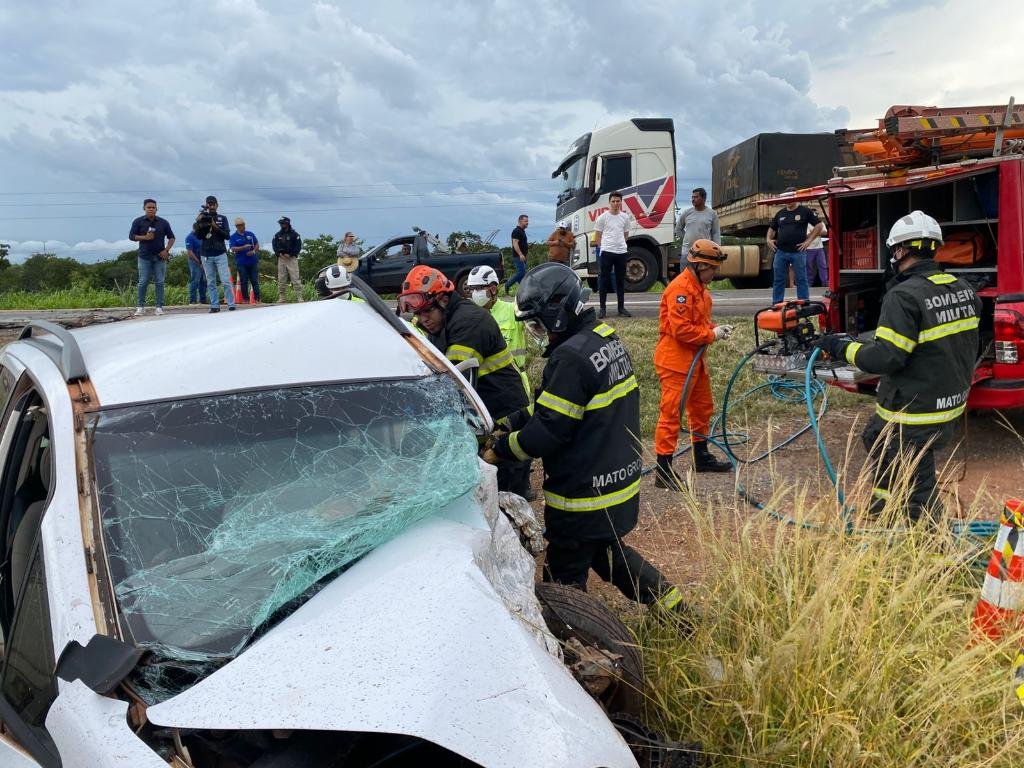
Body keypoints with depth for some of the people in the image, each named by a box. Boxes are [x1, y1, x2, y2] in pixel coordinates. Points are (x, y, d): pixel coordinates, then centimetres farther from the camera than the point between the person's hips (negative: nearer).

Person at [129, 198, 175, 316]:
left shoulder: (163, 222, 9)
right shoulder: (138, 222, 5)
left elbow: (171, 237, 11)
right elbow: (131, 236, 3)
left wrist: (166, 250, -2)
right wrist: (144, 237, -13)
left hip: (160, 257, 1)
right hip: (145, 256, -1)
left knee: (159, 282, 0)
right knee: (143, 282, -1)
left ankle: (159, 307, 3)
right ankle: (140, 306, 8)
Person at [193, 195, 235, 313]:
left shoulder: (222, 218, 7)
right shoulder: (202, 218, 10)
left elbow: (227, 235, -2)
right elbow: (199, 237, 1)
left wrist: (215, 227, -16)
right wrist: (199, 223, -14)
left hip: (220, 254, -2)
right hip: (206, 255, 2)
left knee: (226, 281, -7)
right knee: (210, 283, 2)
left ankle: (231, 304, -6)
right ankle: (215, 305, 4)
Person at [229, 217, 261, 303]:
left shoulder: (250, 234, 11)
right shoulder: (233, 237, 2)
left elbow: (257, 244, 13)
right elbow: (233, 249, -8)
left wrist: (254, 251, -7)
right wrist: (244, 247, -22)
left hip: (253, 261, 2)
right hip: (241, 263, -2)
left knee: (255, 281, 1)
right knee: (244, 282, 1)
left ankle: (257, 299, 3)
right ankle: (245, 299, 6)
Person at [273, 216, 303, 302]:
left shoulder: (294, 234, 0)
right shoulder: (277, 235, 13)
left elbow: (298, 246, -4)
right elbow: (274, 246, 12)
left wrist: (289, 254, -12)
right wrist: (279, 254, -6)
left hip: (291, 259, -4)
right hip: (281, 259, 4)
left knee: (295, 278, -10)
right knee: (281, 279, 4)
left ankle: (299, 297, -10)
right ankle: (281, 297, 9)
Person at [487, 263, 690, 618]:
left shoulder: (571, 357, -25)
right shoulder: (608, 339, 5)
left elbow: (548, 432, -24)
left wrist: (499, 449, -10)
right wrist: (510, 425, 7)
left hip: (584, 494, -10)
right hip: (622, 479, 10)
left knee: (564, 582, 6)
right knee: (607, 552, 28)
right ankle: (676, 610, 32)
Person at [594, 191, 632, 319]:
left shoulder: (625, 217, 8)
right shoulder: (603, 217, -2)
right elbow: (597, 236, 2)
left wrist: (620, 244, 11)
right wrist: (604, 247, 3)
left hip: (621, 252, 4)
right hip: (607, 252, -4)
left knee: (620, 281, 8)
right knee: (604, 280, 0)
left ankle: (621, 308, 15)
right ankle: (602, 308, 5)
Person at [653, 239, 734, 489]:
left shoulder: (699, 287, 14)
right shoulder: (680, 288, -19)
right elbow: (680, 329, -25)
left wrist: (716, 329, 4)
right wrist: (711, 335, -15)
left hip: (695, 359, 11)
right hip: (675, 360, -11)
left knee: (703, 408, 20)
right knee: (671, 413, -8)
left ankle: (702, 457, 36)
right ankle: (663, 470, -4)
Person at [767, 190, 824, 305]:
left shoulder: (805, 211, 1)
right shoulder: (780, 213, 15)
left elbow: (819, 225, -2)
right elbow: (772, 228, 26)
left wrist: (809, 240, -8)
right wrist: (769, 239, 8)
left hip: (798, 252, -4)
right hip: (781, 252, 4)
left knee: (801, 280, 0)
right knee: (778, 280, 6)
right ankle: (776, 305, 13)